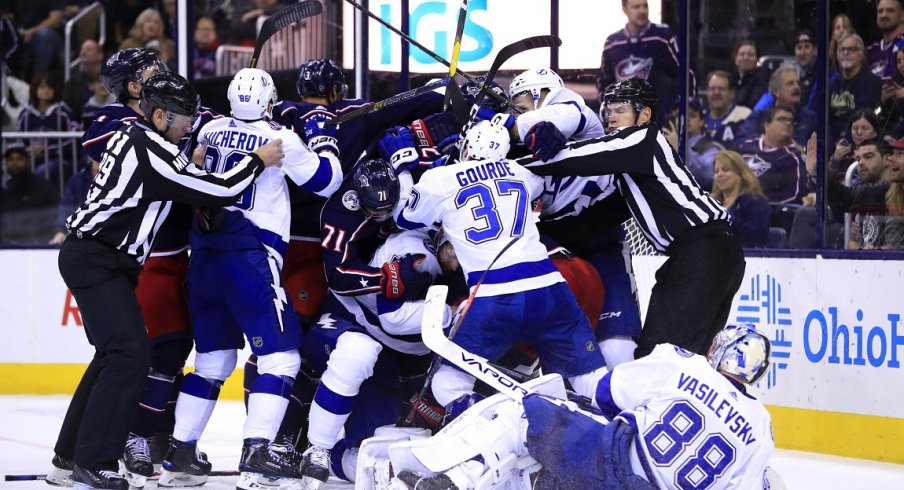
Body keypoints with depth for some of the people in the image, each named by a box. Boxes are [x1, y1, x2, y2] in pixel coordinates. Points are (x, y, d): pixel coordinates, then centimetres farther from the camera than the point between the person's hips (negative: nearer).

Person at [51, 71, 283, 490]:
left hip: (101, 259, 11)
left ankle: (72, 448, 27)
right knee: (131, 355, -16)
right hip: (96, 262, -11)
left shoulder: (133, 136, 12)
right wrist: (258, 161, -7)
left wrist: (196, 161, 15)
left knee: (116, 352, 19)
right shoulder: (153, 151, -18)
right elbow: (218, 191, -18)